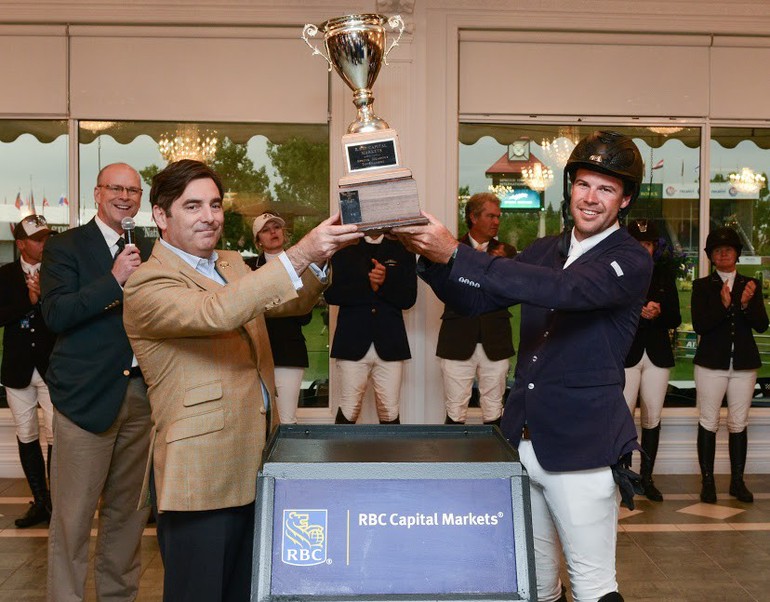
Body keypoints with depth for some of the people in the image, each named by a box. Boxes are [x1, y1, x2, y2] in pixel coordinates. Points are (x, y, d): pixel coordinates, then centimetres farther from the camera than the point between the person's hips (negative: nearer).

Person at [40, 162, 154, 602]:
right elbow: (56, 314, -12)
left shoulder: (147, 252, 15)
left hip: (141, 394, 5)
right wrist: (115, 279, -18)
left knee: (128, 508, 13)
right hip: (87, 394, -5)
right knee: (73, 514, -2)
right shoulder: (66, 246, 1)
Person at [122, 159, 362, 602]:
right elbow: (215, 313, -31)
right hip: (201, 477, -8)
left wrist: (320, 257, -12)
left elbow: (292, 303, 8)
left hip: (255, 463, 8)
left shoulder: (232, 264, 14)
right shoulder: (147, 286, -14)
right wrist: (300, 255, -35)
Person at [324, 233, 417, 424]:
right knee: (348, 414, 0)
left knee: (390, 414, 1)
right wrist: (367, 286, -10)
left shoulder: (402, 250, 11)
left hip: (389, 344, 1)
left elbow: (408, 298, 4)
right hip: (353, 342, -1)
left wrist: (385, 283, -13)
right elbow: (331, 293, -1)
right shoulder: (344, 250, 10)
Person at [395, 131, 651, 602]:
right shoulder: (545, 251, 10)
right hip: (524, 436, 6)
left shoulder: (631, 261, -10)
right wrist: (432, 258, -11)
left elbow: (563, 289, -28)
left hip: (581, 446, -6)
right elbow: (474, 300, 10)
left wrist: (455, 253, -33)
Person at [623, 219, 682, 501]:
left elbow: (675, 319, 9)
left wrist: (658, 313, -11)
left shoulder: (664, 275, 11)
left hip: (657, 355, 4)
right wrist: (638, 311, -17)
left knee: (652, 419, 8)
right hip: (626, 354, -4)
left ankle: (647, 478, 18)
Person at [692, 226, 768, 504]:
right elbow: (699, 325, -10)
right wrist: (723, 305, -24)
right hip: (711, 363, -2)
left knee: (739, 424, 8)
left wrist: (747, 304, -19)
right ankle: (707, 481, 9)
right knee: (708, 423, 1)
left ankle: (737, 481, 17)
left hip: (744, 363, 2)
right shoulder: (702, 286, 1)